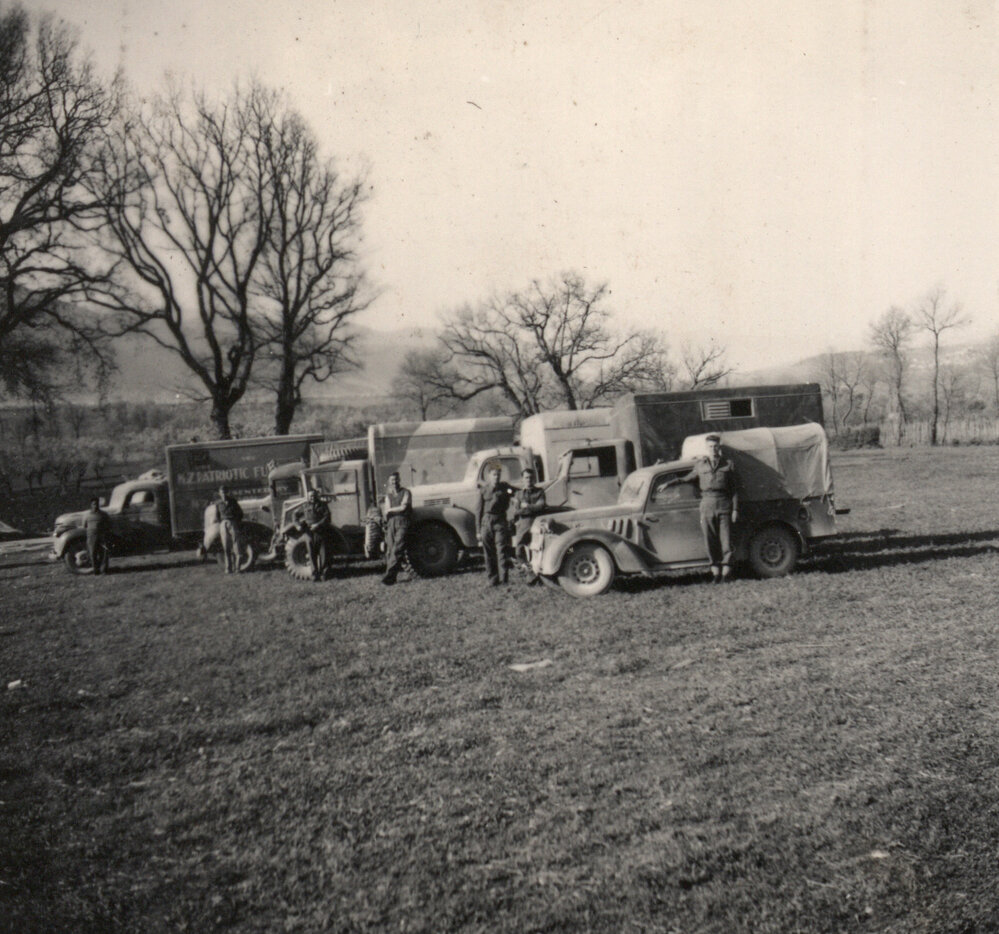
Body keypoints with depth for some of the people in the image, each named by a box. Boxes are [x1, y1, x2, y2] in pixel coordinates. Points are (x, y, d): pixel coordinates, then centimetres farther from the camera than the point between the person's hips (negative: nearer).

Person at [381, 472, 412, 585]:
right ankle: (390, 575, -6)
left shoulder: (405, 493, 10)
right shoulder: (388, 495, 23)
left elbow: (403, 507, -4)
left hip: (402, 522, -4)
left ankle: (390, 576, -24)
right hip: (391, 523, 4)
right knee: (390, 550, -6)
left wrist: (391, 510, 6)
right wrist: (398, 509, -2)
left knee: (397, 550, -16)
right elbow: (386, 511, 11)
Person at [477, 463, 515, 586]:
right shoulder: (483, 491, 6)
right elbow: (479, 511, 8)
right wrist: (479, 530, 6)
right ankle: (493, 580, 11)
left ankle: (504, 578, -10)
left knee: (501, 550, -10)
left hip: (500, 522, -2)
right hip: (486, 522, 2)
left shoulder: (505, 488, 5)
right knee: (489, 553, 4)